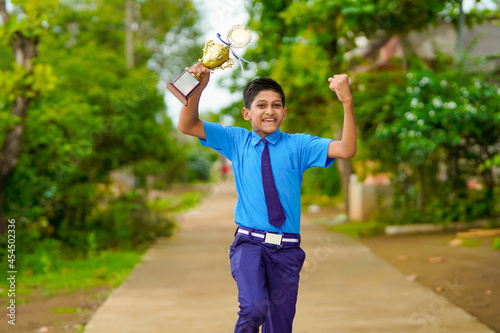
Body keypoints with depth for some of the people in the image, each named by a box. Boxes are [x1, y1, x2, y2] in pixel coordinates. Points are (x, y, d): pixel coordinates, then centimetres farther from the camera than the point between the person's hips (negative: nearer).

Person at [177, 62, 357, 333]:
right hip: (249, 244, -1)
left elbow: (346, 150, -9)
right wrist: (198, 89, -14)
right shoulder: (236, 141, 7)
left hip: (286, 249, 1)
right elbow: (186, 126, 3)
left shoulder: (297, 145, 3)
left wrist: (347, 102, -21)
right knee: (254, 306, -26)